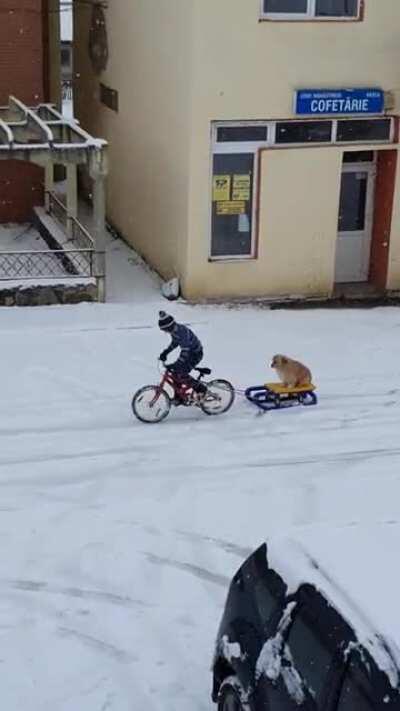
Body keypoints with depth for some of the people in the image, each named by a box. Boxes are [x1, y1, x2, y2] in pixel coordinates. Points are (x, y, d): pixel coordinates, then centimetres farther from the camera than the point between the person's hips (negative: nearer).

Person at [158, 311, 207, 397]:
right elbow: (175, 343, 14)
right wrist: (165, 352, 3)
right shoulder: (174, 330, -5)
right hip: (189, 352, 9)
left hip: (196, 353, -9)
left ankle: (201, 389, -1)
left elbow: (185, 351, -36)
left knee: (182, 374, -17)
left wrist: (175, 365, -39)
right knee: (175, 372, 5)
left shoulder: (182, 332, -32)